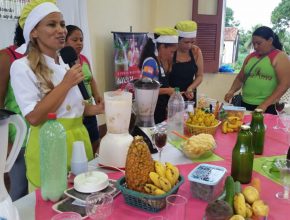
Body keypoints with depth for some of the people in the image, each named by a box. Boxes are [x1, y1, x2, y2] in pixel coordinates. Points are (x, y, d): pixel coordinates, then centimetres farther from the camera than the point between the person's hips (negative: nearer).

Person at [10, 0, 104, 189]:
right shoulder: (22, 67, -11)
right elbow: (34, 117, -20)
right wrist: (66, 83, -18)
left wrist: (99, 108, 0)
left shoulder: (67, 65, 9)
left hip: (79, 141, 7)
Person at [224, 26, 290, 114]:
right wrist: (231, 91, -2)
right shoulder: (250, 57, 11)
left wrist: (265, 104, -18)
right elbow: (240, 78, 18)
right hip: (245, 105, 5)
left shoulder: (280, 57, -4)